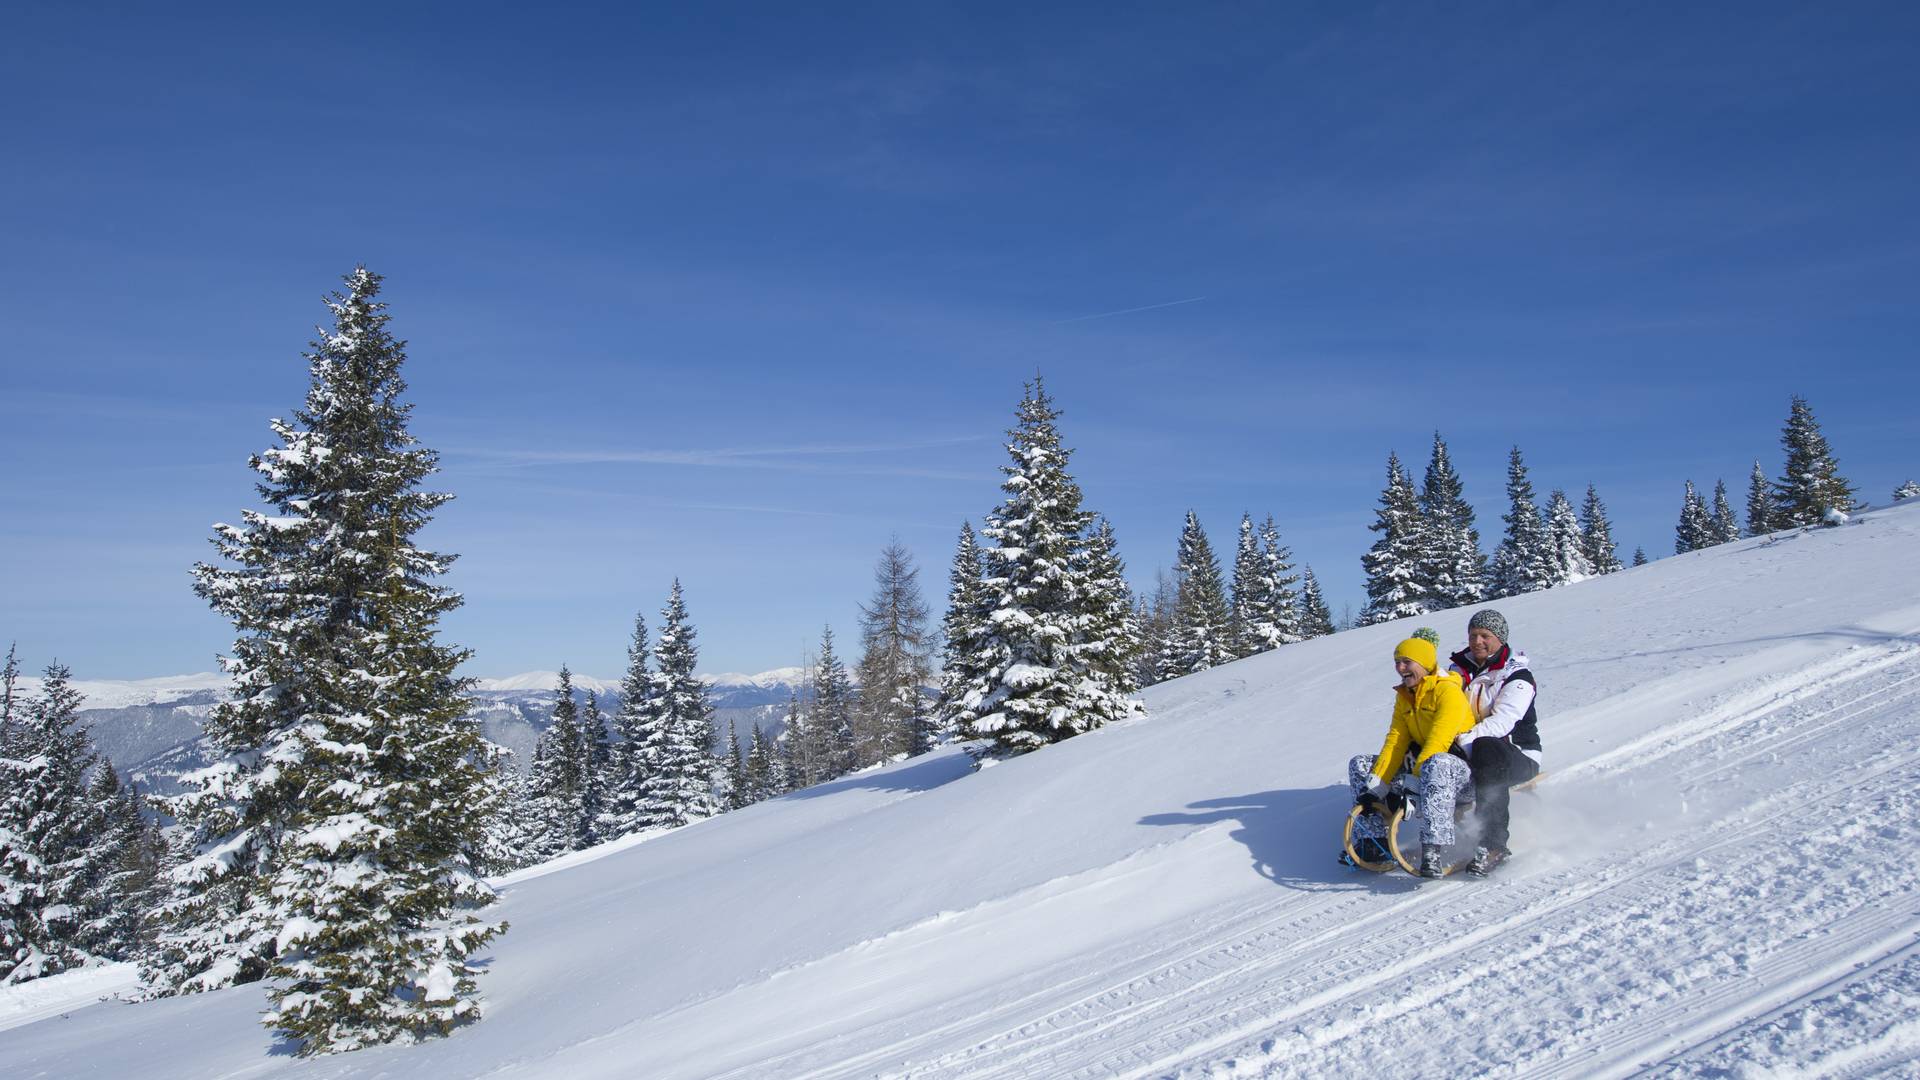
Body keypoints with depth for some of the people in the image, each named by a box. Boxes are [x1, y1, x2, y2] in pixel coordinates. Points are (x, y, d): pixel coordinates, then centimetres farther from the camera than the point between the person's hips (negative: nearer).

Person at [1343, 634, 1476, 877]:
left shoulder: (1448, 691, -14)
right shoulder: (1404, 696, 11)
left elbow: (1438, 743, -24)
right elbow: (1395, 741, 2)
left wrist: (1409, 785, -30)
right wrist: (1376, 785, -11)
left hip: (1462, 768, -8)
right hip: (1420, 764, 8)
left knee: (1436, 764, -43)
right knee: (1360, 765, 0)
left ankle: (1434, 849, -47)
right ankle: (1373, 842, -7)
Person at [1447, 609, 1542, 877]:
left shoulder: (1517, 676, -5)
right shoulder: (1460, 669, 13)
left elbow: (1502, 722, -20)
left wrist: (1465, 740, -33)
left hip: (1518, 756, -5)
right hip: (1468, 753, 5)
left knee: (1486, 749, -39)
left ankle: (1493, 844, -42)